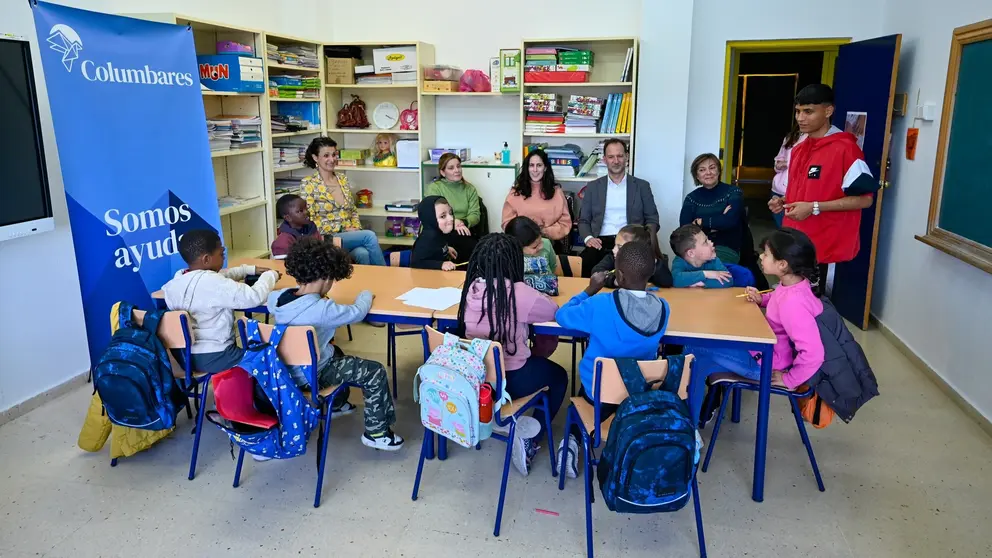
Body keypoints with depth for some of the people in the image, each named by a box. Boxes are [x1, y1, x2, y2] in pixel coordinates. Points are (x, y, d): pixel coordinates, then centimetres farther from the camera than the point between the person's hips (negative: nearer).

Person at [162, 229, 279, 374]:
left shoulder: (178, 278, 1)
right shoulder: (211, 283, -25)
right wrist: (270, 275, -9)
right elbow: (255, 297, -27)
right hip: (214, 358, -9)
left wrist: (250, 269, 14)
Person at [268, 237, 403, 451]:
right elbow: (358, 312, -18)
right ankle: (376, 432, 11)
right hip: (311, 377, -8)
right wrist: (365, 294, 4)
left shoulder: (279, 297, -10)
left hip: (286, 370, 8)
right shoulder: (323, 309, -31)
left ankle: (337, 403, 52)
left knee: (336, 354, 35)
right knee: (375, 372, 1)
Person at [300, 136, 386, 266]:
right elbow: (310, 221, -9)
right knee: (369, 236, -26)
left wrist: (356, 229, -2)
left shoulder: (343, 178, 12)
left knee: (363, 254, -31)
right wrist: (343, 230, -13)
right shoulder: (308, 184, -4)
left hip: (350, 236, 4)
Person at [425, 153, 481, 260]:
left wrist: (463, 222, -18)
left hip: (464, 232, 3)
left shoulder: (470, 189, 17)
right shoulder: (434, 188, 8)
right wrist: (452, 223, -24)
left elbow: (475, 214, 6)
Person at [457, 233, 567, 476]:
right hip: (509, 380, -6)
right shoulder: (518, 292, -22)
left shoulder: (472, 287, -6)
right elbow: (554, 310, -6)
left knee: (536, 360, 33)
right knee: (558, 376, 22)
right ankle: (529, 439, 14)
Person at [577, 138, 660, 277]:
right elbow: (584, 220, 15)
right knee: (582, 264, -33)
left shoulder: (642, 186, 13)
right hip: (601, 243, 1)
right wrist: (588, 238, -8)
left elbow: (652, 219, 11)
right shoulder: (593, 187, 16)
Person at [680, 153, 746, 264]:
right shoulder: (691, 198, 11)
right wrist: (719, 222, -9)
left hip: (726, 249, -2)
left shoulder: (733, 192, 5)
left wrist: (700, 222, -3)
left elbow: (730, 221, -13)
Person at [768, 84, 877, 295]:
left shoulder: (845, 149, -13)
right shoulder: (799, 149, 13)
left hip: (824, 247, -8)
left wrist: (814, 208, -21)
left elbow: (865, 198, -14)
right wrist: (783, 201, 5)